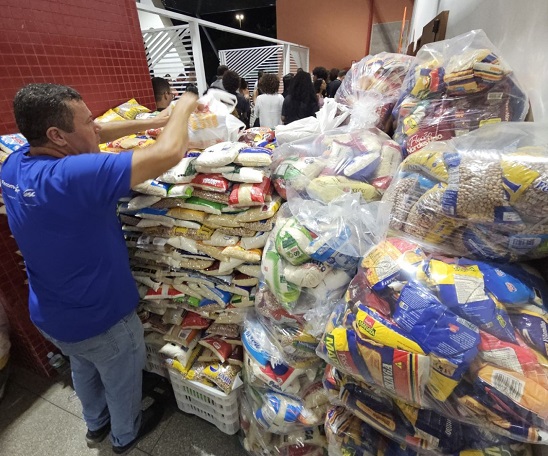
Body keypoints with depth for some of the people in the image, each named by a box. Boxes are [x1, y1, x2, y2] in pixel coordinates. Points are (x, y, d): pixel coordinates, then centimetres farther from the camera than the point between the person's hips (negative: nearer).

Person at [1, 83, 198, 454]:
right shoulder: (73, 176, -36)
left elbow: (91, 138, 1)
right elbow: (169, 154, -38)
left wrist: (150, 122, -2)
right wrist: (183, 108, -19)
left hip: (50, 315, 8)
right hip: (101, 319, -7)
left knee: (83, 372, 33)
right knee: (122, 383, 23)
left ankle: (96, 424, 61)